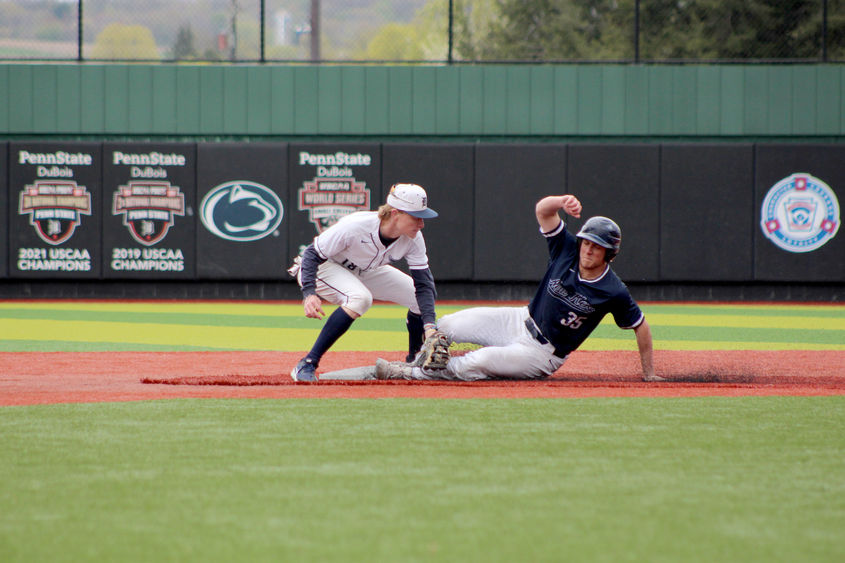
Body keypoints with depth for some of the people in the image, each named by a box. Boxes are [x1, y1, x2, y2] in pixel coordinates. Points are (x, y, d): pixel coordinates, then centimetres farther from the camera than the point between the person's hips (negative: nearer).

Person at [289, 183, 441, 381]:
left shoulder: (414, 239, -21)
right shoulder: (355, 226, -37)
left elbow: (423, 284, -17)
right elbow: (312, 255, -30)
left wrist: (429, 326, -32)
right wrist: (309, 294, -45)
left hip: (365, 272, 6)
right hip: (324, 268, -6)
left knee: (422, 297, -6)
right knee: (359, 298, -37)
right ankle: (307, 365, -32)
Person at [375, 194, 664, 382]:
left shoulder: (613, 292, -20)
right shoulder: (567, 251, -9)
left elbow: (641, 327, -8)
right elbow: (542, 209, -15)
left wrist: (649, 374, -7)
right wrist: (564, 201, -37)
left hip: (542, 354, -5)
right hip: (521, 321, 5)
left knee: (477, 363, -24)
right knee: (450, 324, -7)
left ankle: (410, 373, -14)